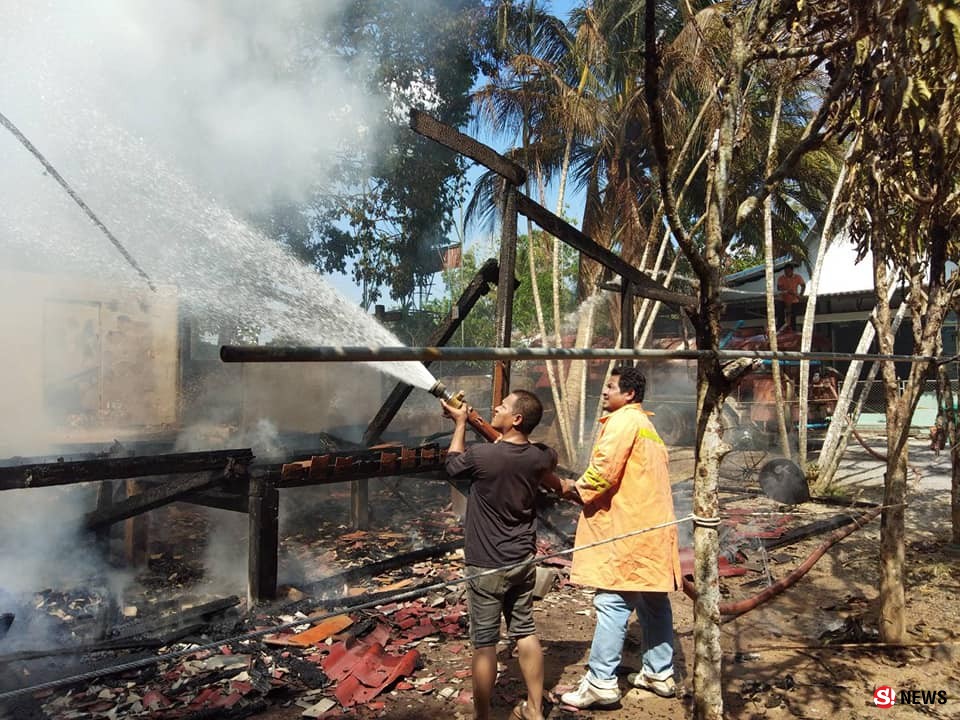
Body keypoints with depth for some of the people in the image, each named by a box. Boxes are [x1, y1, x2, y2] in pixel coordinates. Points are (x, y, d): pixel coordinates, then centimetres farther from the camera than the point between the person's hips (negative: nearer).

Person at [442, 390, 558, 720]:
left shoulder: (480, 454, -22)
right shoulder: (540, 457, -6)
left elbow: (452, 464, 1)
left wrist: (460, 423, 11)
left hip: (486, 566, -5)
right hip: (524, 562, 5)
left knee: (485, 644, 6)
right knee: (525, 633, 17)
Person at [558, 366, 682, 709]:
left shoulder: (623, 419, -9)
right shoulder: (646, 424, 22)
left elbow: (604, 469, -19)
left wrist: (578, 488, -3)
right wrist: (589, 488, 16)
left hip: (627, 529, -10)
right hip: (651, 525, 10)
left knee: (613, 602, -7)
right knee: (653, 601, 14)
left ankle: (601, 683, -4)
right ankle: (659, 673, 23)